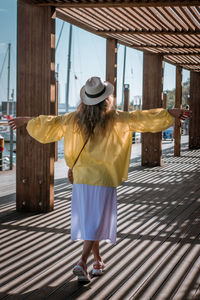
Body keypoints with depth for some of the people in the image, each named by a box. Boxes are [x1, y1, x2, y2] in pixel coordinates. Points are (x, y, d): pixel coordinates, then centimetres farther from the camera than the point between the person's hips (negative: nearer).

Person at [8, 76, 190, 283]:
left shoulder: (74, 119, -1)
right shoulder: (116, 120, -10)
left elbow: (48, 124, 5)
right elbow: (142, 118, -6)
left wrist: (24, 120, 21)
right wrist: (170, 113, 4)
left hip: (81, 179, 4)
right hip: (104, 180, -4)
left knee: (88, 221, 16)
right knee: (97, 223, -1)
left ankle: (98, 261, 28)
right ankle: (82, 263, -15)